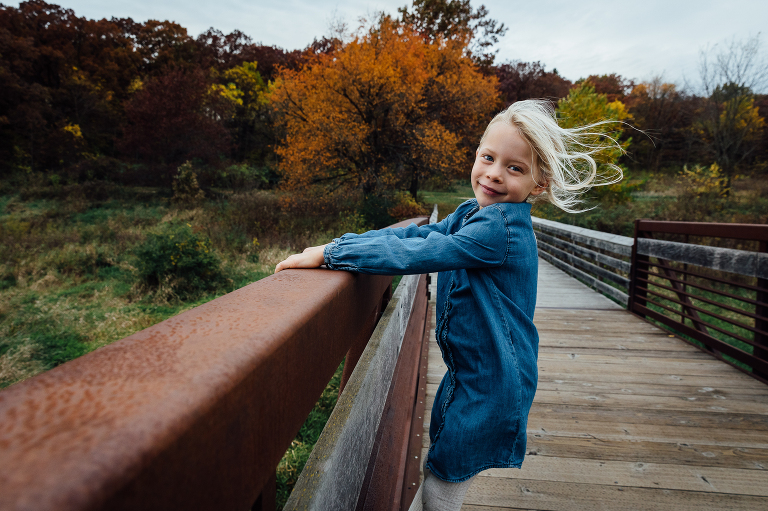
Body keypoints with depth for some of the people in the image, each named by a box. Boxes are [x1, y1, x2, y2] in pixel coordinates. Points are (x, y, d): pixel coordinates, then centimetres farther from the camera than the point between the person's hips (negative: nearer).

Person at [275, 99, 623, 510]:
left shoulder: (501, 227, -27)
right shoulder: (471, 213, 3)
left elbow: (416, 254, -32)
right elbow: (419, 234, 4)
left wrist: (331, 252, -27)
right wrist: (340, 244, -7)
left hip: (491, 382, -8)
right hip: (468, 370, 8)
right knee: (438, 466, 26)